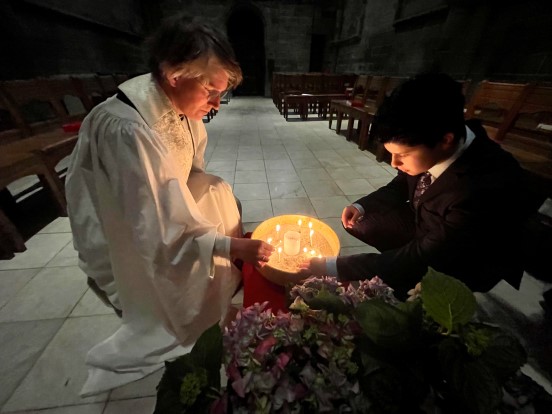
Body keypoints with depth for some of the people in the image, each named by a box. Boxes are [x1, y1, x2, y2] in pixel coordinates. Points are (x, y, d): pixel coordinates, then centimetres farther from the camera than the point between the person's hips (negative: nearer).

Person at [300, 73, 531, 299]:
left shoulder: (485, 189, -38)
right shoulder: (427, 147, -19)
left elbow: (420, 259, -33)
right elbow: (401, 186, 2)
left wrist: (334, 267, -34)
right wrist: (361, 207, -14)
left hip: (458, 268, -6)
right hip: (425, 226, 6)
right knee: (357, 221, -3)